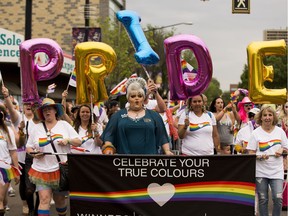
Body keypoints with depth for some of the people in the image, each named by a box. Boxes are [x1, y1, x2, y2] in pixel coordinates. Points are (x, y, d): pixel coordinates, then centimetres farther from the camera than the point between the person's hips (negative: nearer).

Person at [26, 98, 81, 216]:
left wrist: (68, 140, -16)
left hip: (62, 169, 0)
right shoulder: (37, 128, 6)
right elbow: (28, 147, 10)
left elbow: (78, 142, 4)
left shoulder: (64, 124, 3)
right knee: (44, 199, -12)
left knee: (60, 199, 11)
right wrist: (33, 153, -11)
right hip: (42, 170, 0)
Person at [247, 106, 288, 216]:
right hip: (261, 171, -1)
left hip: (276, 171, 1)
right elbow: (250, 153, -2)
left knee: (278, 198, -10)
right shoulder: (256, 133, 0)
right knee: (263, 199, 4)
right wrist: (260, 156, -20)